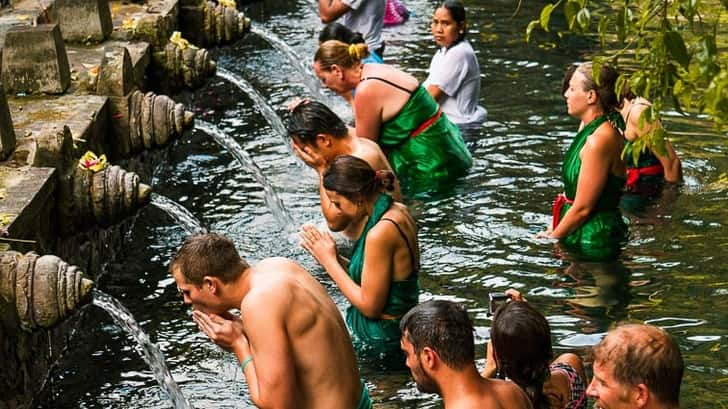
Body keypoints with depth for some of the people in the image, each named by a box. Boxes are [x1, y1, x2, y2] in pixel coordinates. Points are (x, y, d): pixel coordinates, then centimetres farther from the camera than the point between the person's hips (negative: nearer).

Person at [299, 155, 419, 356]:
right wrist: (332, 258, -1)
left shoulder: (380, 234, -26)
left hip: (383, 339, -9)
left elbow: (370, 306, -21)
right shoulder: (397, 211, 2)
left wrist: (329, 261, -13)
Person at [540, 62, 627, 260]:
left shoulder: (600, 140, -21)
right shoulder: (590, 128, 11)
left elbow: (582, 208, -19)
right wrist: (555, 229, 13)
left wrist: (552, 238, -6)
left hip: (593, 240, -9)